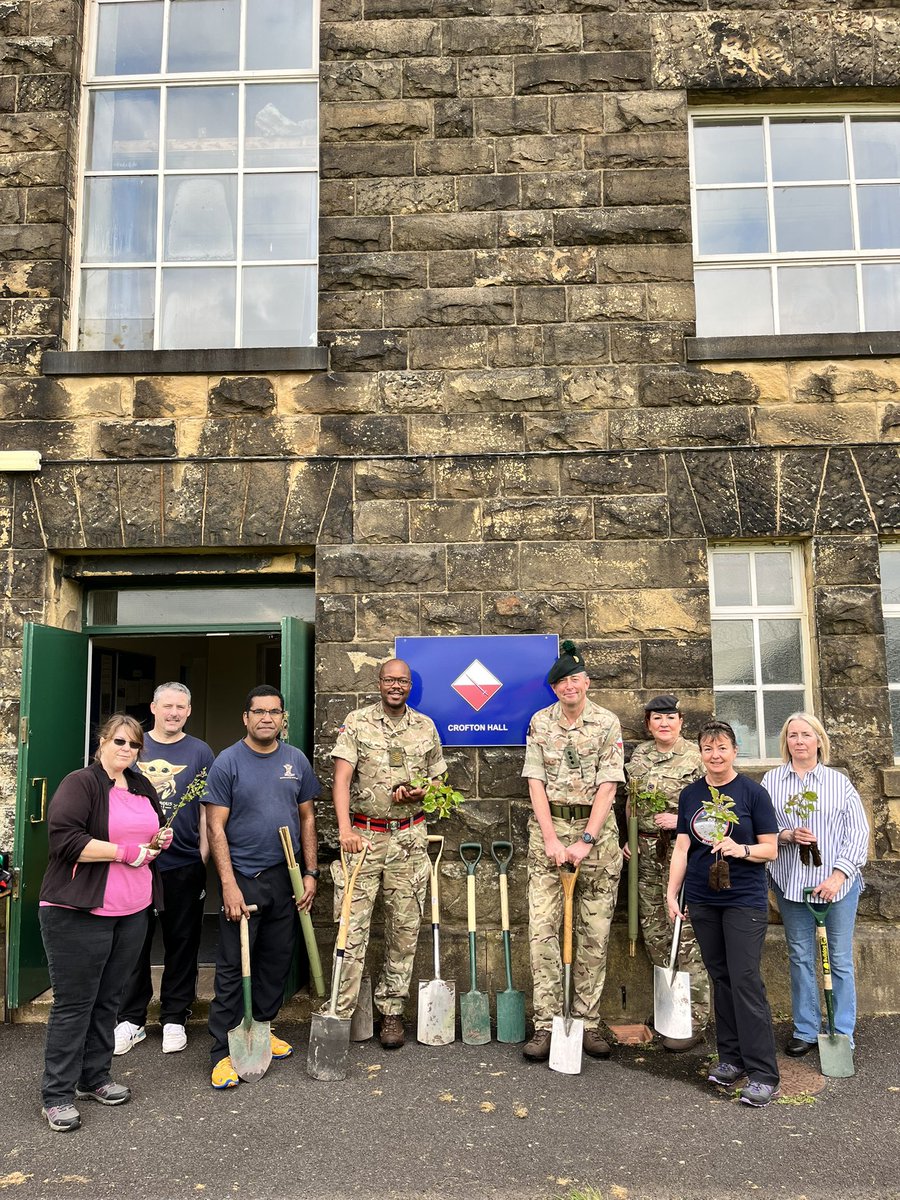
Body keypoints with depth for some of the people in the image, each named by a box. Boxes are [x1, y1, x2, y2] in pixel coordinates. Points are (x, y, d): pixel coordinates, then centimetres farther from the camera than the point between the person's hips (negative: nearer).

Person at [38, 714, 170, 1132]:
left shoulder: (142, 787, 12)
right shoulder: (80, 783, -11)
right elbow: (65, 839, -22)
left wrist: (159, 841, 1)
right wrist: (126, 852, -21)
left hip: (132, 912, 7)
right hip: (78, 913, -7)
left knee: (108, 998, 15)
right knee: (74, 1002, 0)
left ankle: (94, 1078, 28)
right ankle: (57, 1096, 12)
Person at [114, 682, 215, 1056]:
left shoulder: (199, 752, 2)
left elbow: (206, 810, 4)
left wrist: (204, 857, -2)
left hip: (184, 864, -1)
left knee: (182, 943, 8)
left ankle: (174, 1019, 22)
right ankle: (131, 1019, 23)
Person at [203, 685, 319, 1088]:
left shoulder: (296, 760, 5)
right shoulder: (227, 762, -8)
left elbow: (307, 818, 10)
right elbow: (216, 827, -10)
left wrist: (310, 872, 5)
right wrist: (229, 884, -16)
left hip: (286, 879, 4)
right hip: (242, 878, -4)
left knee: (276, 962, 14)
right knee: (233, 967, -1)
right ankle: (223, 1052, 9)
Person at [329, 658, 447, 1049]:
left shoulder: (425, 727, 8)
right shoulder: (357, 722, 0)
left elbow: (439, 781, 17)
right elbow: (341, 779, -8)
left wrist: (419, 793, -6)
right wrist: (345, 828, -21)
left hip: (408, 838, 3)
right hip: (363, 835, -3)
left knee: (404, 928, 7)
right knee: (352, 925, -4)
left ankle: (391, 1010, 20)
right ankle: (341, 1012, 5)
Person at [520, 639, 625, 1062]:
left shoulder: (607, 723, -1)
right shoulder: (540, 722, 4)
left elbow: (607, 786, -7)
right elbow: (536, 783, -1)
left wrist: (586, 840, -15)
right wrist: (551, 839, -10)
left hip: (595, 828, 0)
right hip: (548, 826, 1)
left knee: (595, 931, 4)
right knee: (542, 927, -4)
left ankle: (588, 1022, 14)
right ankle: (544, 1024, 4)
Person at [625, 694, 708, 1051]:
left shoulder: (696, 756, -5)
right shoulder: (640, 754, 11)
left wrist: (680, 819, -17)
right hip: (646, 850, 6)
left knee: (685, 932, -5)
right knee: (652, 929, 10)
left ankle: (695, 1020, 4)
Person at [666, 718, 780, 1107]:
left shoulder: (753, 793, -4)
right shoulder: (690, 795, 7)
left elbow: (771, 849, -2)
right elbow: (682, 848, 7)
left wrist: (740, 849, -20)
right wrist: (671, 892, 2)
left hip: (744, 900, -4)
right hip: (702, 900, 4)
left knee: (746, 980, -7)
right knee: (720, 977, 11)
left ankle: (763, 1075, 0)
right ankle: (731, 1058, 23)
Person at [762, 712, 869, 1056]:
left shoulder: (840, 782, 2)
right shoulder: (771, 781, 4)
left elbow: (858, 832, -3)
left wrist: (839, 875, -12)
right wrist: (787, 835, -17)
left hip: (838, 882, -1)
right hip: (791, 883, 1)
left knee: (841, 959, 7)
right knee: (800, 957, 10)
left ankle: (843, 1034, 20)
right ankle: (806, 1031, 23)